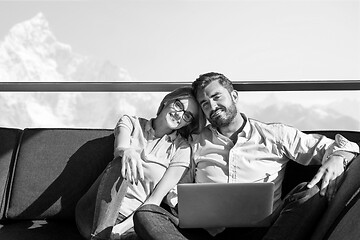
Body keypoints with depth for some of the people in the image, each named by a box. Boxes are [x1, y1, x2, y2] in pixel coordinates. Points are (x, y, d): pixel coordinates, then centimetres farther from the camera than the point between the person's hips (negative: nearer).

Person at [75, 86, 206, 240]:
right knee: (122, 164, -28)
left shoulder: (181, 149, 5)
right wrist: (127, 151, -40)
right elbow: (120, 147, -14)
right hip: (93, 215, 2)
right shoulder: (131, 123, 10)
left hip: (132, 217, -1)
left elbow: (155, 201, -5)